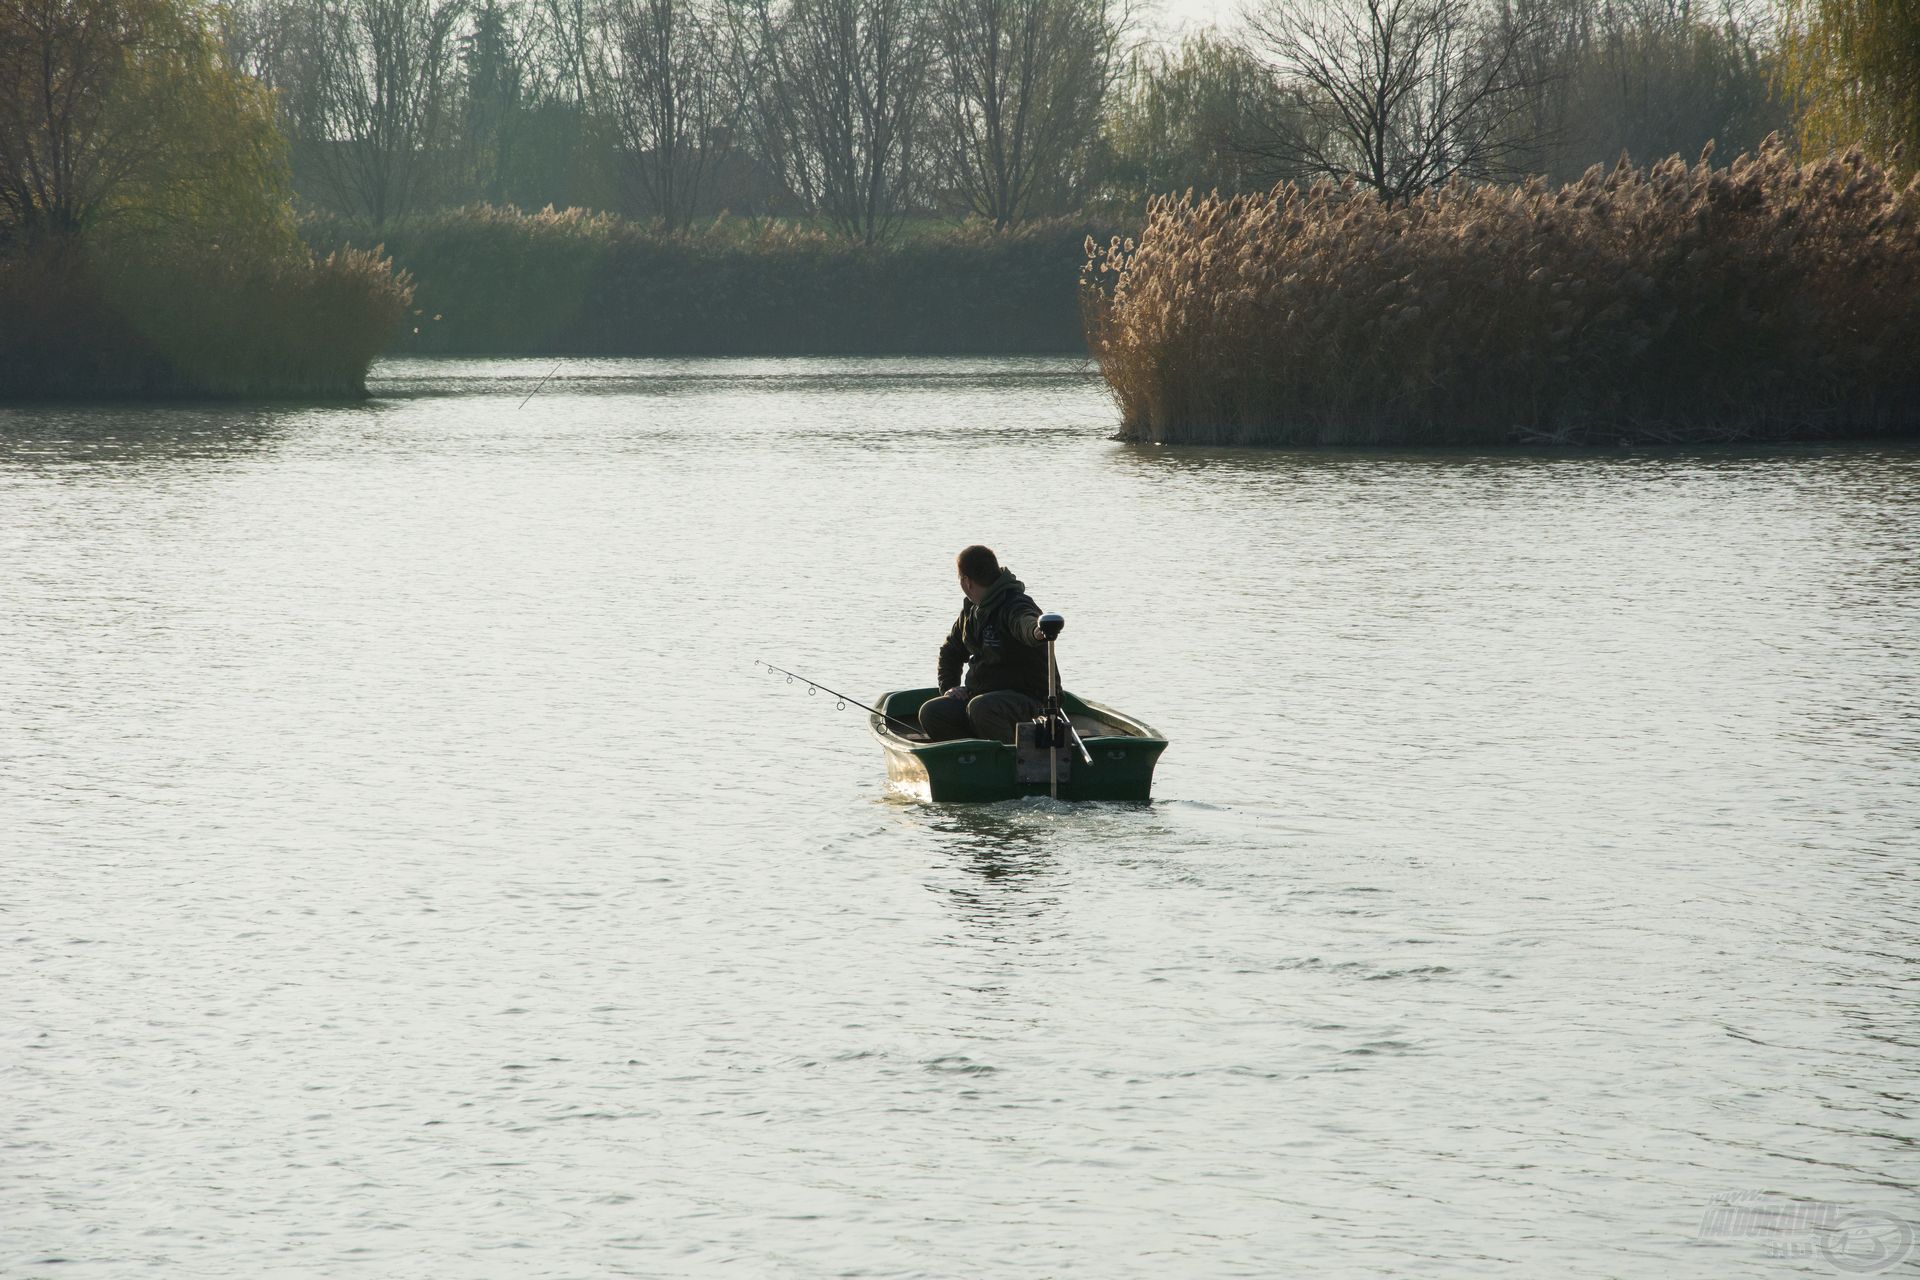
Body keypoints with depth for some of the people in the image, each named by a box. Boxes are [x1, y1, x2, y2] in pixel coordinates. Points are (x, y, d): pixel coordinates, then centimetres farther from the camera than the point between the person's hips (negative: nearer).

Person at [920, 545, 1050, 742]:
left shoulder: (1014, 606, -17)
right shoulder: (972, 610, 12)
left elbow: (1024, 621, -44)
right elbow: (950, 650, 27)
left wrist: (1037, 630, -69)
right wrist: (949, 687, 10)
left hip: (1025, 699, -8)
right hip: (978, 695, 8)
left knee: (980, 709, -38)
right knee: (930, 712, -11)